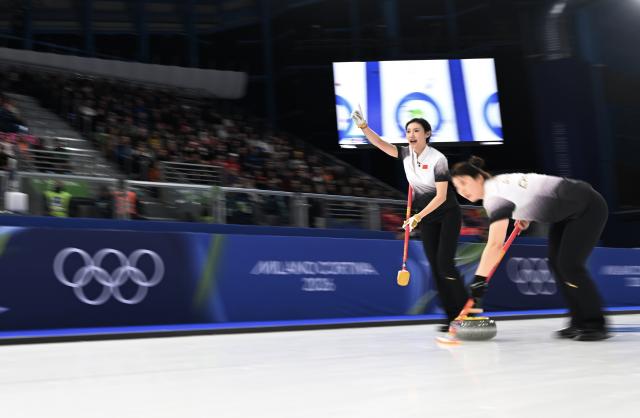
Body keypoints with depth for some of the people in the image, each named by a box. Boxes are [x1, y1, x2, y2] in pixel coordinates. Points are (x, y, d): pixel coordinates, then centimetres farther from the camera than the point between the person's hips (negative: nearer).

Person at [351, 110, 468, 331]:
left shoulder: (438, 159, -20)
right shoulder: (406, 154, -2)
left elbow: (441, 196, -23)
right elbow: (380, 143, -11)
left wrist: (418, 217, -27)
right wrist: (363, 125, -27)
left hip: (448, 215, -6)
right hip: (426, 218, 6)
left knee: (444, 263, -16)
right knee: (435, 267, 0)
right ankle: (452, 318, 4)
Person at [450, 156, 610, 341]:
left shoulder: (495, 195, -25)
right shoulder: (499, 183, 3)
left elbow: (495, 244, -33)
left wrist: (478, 281, -33)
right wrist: (527, 217, 8)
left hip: (588, 207, -10)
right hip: (568, 210, 10)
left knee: (569, 265, -13)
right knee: (556, 262, 4)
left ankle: (596, 325, -2)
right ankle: (579, 322, 9)